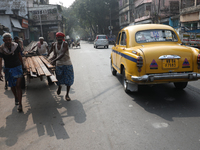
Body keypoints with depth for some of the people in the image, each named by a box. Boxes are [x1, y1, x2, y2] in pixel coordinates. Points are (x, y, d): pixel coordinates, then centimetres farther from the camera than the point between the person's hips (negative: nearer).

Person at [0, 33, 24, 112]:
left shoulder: (16, 46, -8)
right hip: (8, 69, 1)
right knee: (12, 86, 15)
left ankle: (20, 104, -8)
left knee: (18, 85, -11)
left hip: (18, 67, -1)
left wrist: (22, 65, 16)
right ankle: (16, 98, 42)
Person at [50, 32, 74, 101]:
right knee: (58, 79, 10)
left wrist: (54, 60, -37)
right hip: (59, 64, 4)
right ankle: (59, 86, 46)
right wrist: (50, 59, -21)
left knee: (68, 80, 0)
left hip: (67, 64, -3)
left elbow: (62, 54, -28)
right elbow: (55, 55, 0)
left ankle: (67, 94, 15)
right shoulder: (54, 45, 0)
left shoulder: (65, 44, -16)